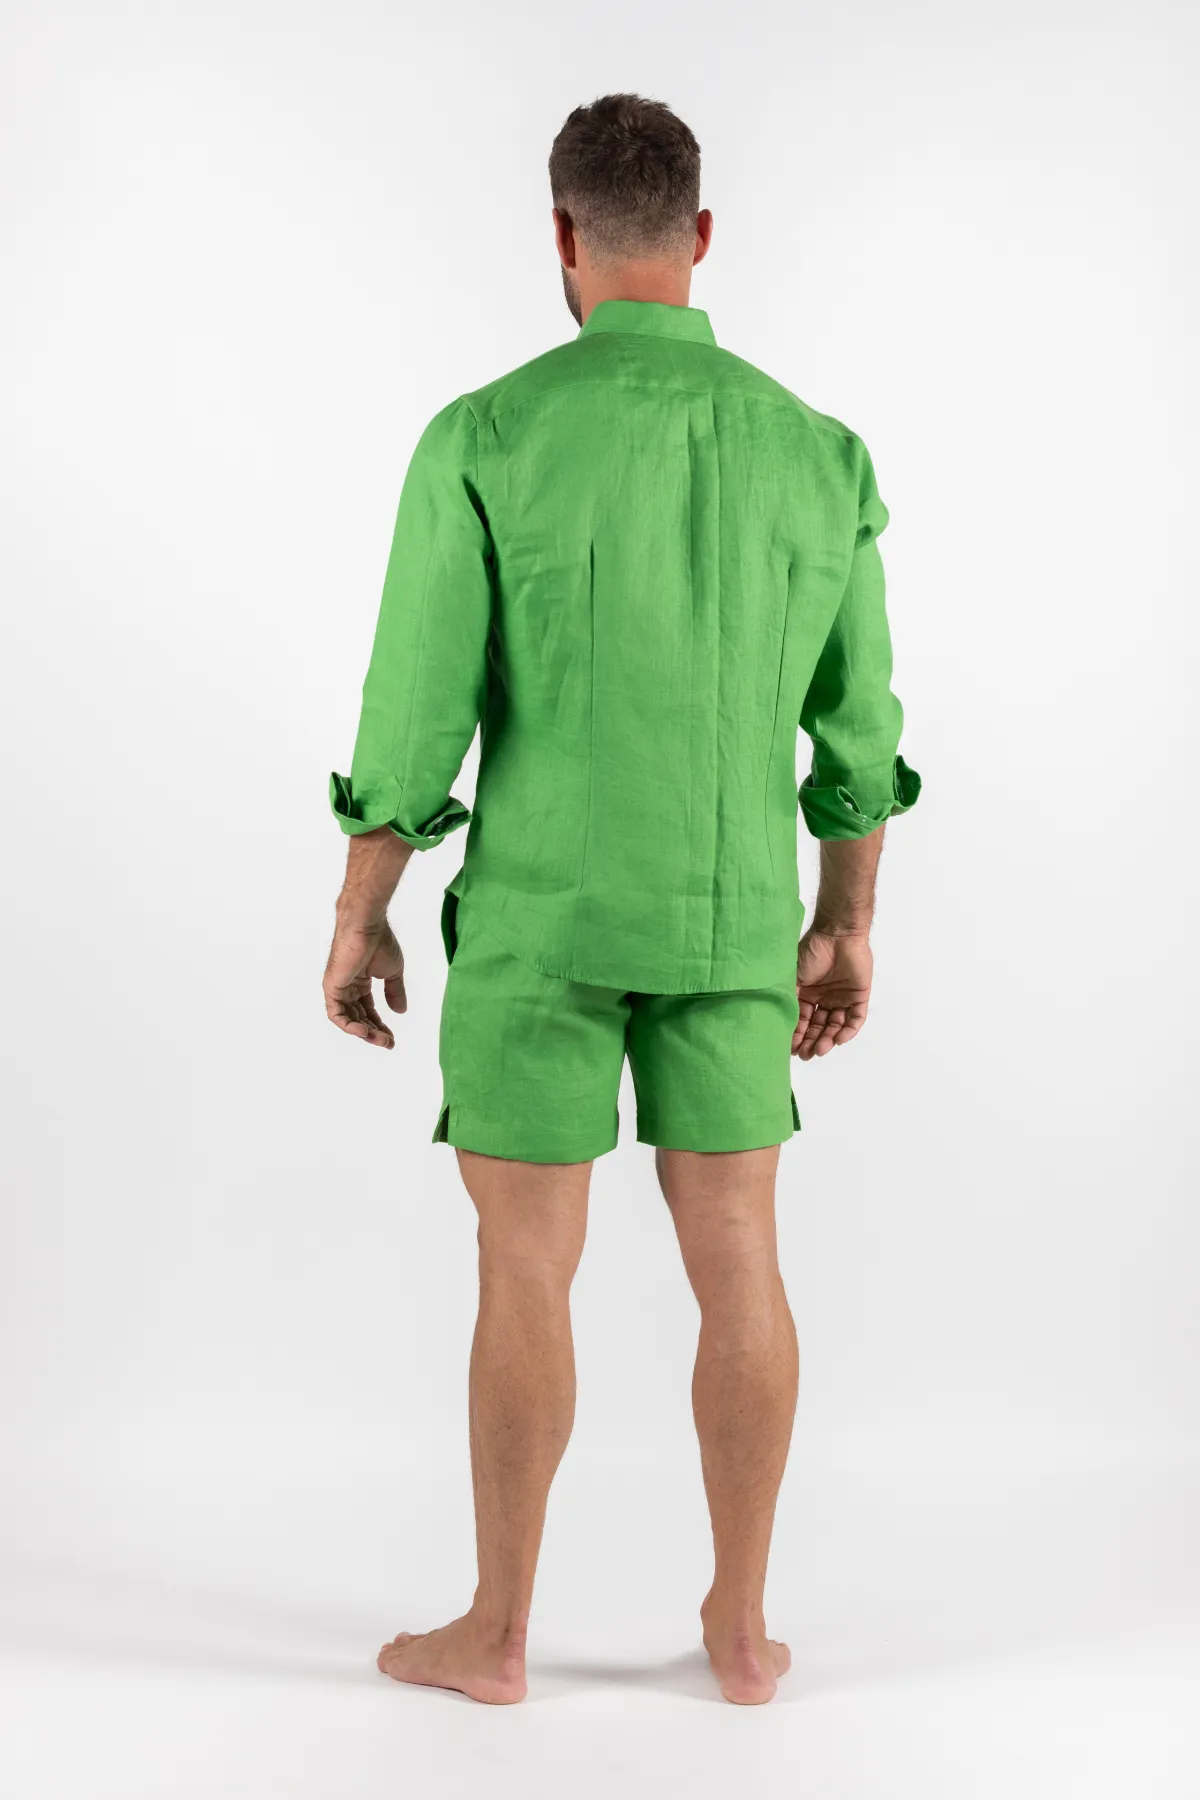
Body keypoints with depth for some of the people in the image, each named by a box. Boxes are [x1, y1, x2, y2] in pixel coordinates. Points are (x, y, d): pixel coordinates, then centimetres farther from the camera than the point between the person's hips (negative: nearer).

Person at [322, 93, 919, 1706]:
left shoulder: (485, 439, -10)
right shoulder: (816, 451, 1)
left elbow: (418, 710, -10)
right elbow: (858, 727, 5)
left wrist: (359, 916, 2)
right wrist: (848, 927, 16)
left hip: (540, 916, -3)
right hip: (728, 922, 3)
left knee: (526, 1272, 8)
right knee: (738, 1264, 11)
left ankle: (498, 1631, 20)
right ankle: (742, 1626, 22)